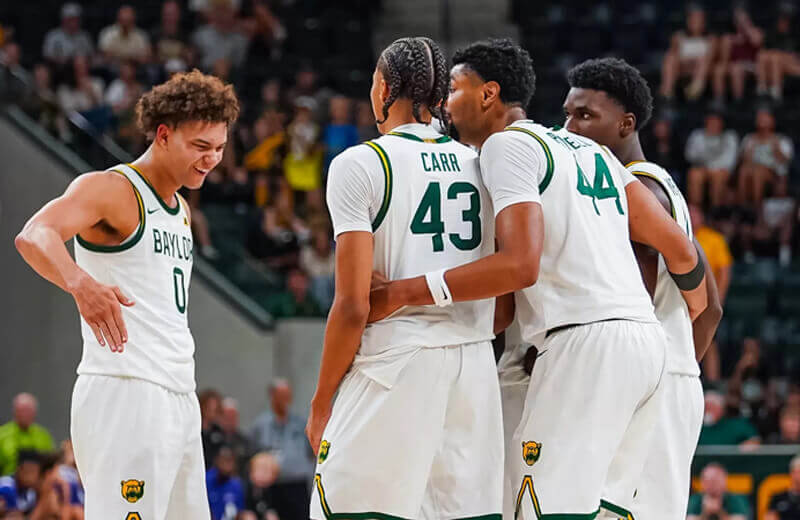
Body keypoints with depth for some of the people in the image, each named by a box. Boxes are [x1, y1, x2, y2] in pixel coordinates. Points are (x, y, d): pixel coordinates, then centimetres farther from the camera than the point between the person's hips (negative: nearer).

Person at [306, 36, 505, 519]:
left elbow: (353, 306, -9)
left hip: (394, 365, -6)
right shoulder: (481, 165, 12)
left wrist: (321, 404, 0)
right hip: (475, 369, 6)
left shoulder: (359, 165, -4)